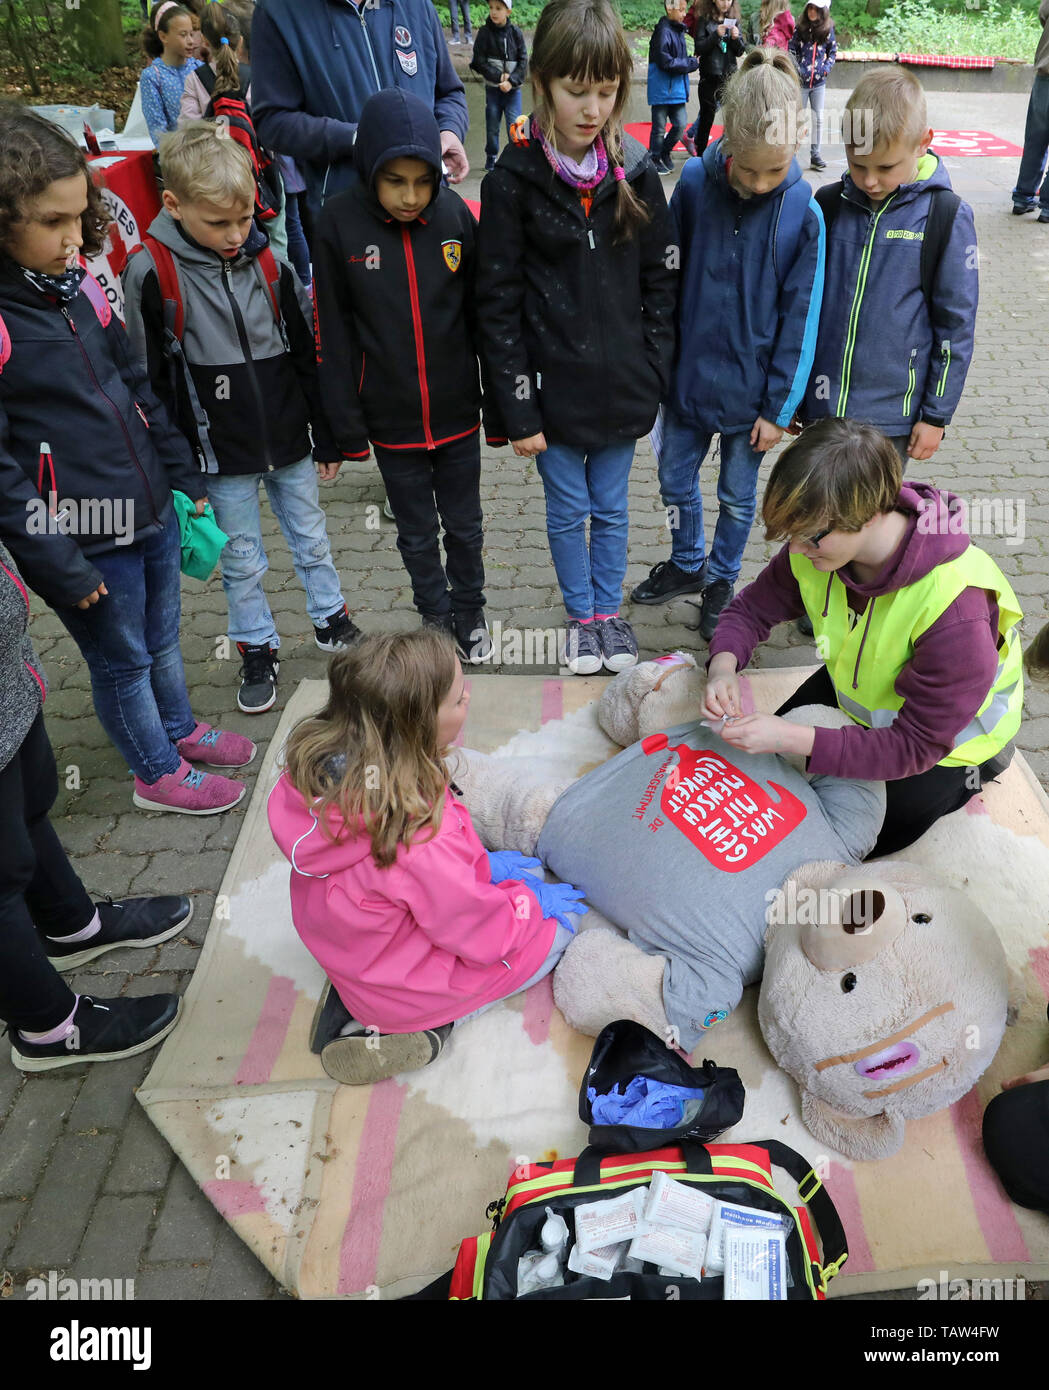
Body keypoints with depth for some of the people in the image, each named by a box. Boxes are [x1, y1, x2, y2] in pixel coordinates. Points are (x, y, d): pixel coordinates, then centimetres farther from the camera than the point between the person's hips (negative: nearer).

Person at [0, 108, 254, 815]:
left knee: (163, 634, 25)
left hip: (151, 509, 7)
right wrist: (62, 568, -18)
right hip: (84, 538, -7)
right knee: (122, 660, 13)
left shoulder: (77, 285, 2)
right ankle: (158, 772, 35)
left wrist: (184, 478, 11)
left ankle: (180, 726, 49)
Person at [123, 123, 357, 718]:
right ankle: (258, 650, 29)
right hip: (223, 457, -2)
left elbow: (309, 356, 5)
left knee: (313, 541, 17)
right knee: (243, 563, 10)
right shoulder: (152, 274, -12)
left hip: (291, 445, 3)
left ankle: (332, 620, 38)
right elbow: (151, 380, -7)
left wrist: (328, 440, 7)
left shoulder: (269, 263, -2)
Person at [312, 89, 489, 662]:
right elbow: (332, 334, -6)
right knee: (417, 534, 15)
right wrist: (347, 427, -6)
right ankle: (436, 617, 35)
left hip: (457, 415, 1)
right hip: (392, 422, -1)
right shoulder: (340, 224, -10)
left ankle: (470, 613, 37)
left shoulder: (454, 214, -7)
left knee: (465, 526, 16)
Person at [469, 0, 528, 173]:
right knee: (492, 126, 6)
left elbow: (523, 61, -1)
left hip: (513, 89, 0)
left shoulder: (515, 32, -1)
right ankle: (491, 158, 22)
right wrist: (499, 76, -15)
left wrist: (511, 81, -14)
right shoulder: (485, 32, -3)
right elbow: (479, 62, -6)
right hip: (492, 88, 0)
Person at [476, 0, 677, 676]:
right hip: (554, 389, -2)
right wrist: (518, 409, -11)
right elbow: (498, 304, -9)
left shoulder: (635, 173, 0)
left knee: (611, 507, 15)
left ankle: (610, 609, 34)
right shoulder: (513, 181, -9)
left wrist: (653, 374, -1)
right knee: (568, 510, 12)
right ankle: (580, 615, 32)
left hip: (623, 386, 2)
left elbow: (662, 282, 5)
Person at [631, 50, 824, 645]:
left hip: (750, 388, -2)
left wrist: (779, 408, -8)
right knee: (675, 478, 16)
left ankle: (722, 579, 37)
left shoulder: (803, 213, -14)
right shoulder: (694, 183, -10)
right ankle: (687, 564, 41)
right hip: (687, 375, 2)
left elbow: (800, 318, -9)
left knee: (738, 496, 13)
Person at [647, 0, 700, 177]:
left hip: (678, 89, 7)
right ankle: (654, 160, 18)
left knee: (680, 124, 5)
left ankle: (665, 153, 25)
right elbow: (666, 62, -19)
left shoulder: (679, 30, 12)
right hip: (662, 88, -7)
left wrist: (691, 61, 0)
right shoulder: (663, 31, -14)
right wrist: (692, 62, -13)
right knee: (659, 128, 3)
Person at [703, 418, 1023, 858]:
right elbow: (752, 609, -8)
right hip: (855, 693, 6)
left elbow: (917, 745, -36)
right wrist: (723, 666, -31)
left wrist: (792, 739, -45)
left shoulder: (956, 609, -43)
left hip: (946, 733, -6)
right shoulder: (814, 547, -25)